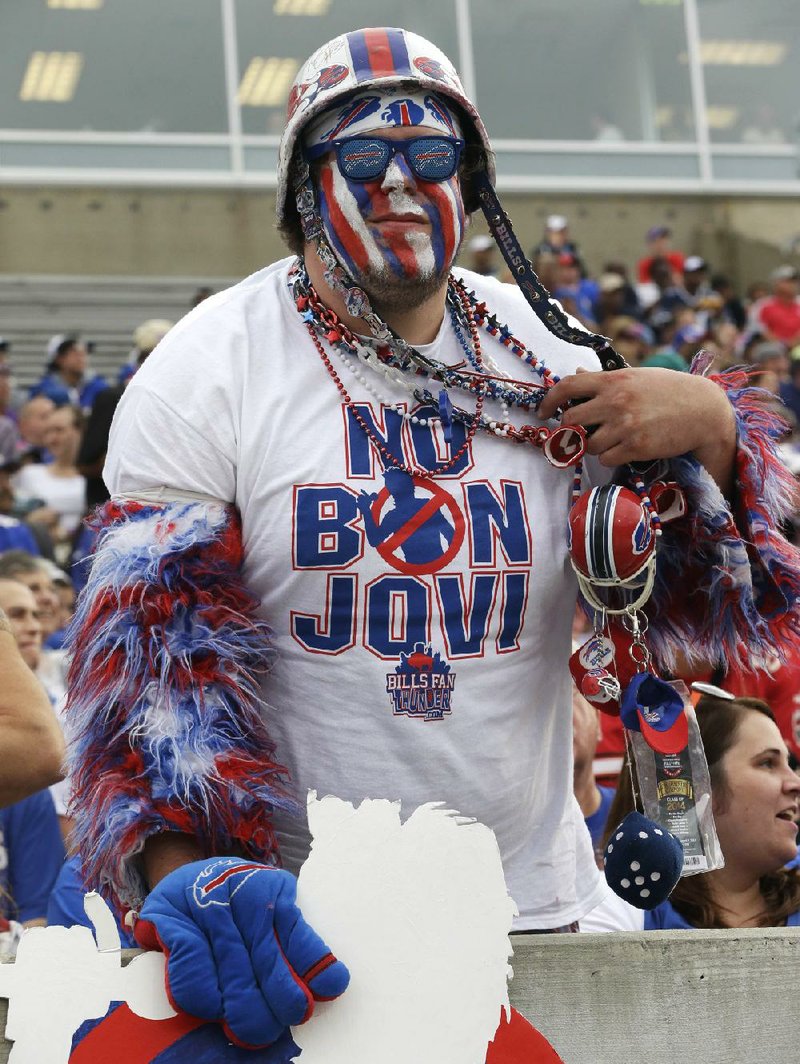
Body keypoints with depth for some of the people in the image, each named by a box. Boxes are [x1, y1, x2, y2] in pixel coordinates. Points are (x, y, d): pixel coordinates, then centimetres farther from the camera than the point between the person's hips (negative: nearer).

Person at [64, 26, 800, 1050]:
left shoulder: (548, 359, 4)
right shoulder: (205, 370, -6)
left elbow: (687, 600, 7)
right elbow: (153, 633, -14)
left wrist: (706, 430, -12)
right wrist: (182, 876, -29)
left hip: (537, 899, 3)